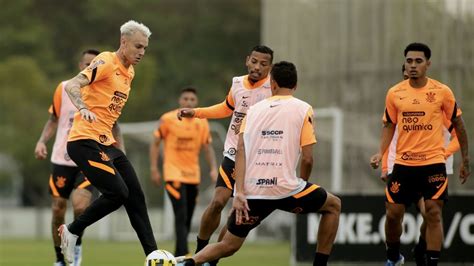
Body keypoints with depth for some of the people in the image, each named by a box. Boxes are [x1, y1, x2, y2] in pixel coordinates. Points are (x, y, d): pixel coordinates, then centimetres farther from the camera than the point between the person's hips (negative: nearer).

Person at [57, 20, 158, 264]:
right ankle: (72, 232, 1)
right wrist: (83, 108, -40)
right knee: (118, 193, -18)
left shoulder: (129, 72, 16)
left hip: (106, 143, 9)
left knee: (135, 195, 3)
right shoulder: (106, 62, -10)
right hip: (85, 141, -9)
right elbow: (72, 85, -22)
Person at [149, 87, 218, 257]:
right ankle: (184, 256, -21)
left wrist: (213, 169, -3)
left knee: (187, 219, 9)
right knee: (181, 216, -17)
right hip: (174, 174, -5)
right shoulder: (168, 119, -6)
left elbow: (207, 148, 11)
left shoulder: (202, 123, 5)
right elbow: (155, 143, 1)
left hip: (193, 176, 5)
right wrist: (154, 169, -4)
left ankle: (177, 257, 21)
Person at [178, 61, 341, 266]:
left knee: (228, 246, 18)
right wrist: (300, 197, 15)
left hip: (252, 194, 3)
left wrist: (239, 193, -6)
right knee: (333, 205, 23)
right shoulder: (303, 109, 6)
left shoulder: (254, 109, 15)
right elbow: (307, 158, 0)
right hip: (284, 189, -3)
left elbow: (241, 151, 2)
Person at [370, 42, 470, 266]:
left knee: (433, 215, -7)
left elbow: (458, 125, 6)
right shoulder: (394, 93, 1)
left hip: (433, 163, -2)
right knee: (393, 214, 4)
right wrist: (380, 153, -3)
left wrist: (465, 160, 7)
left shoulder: (442, 92, -4)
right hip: (403, 164, 2)